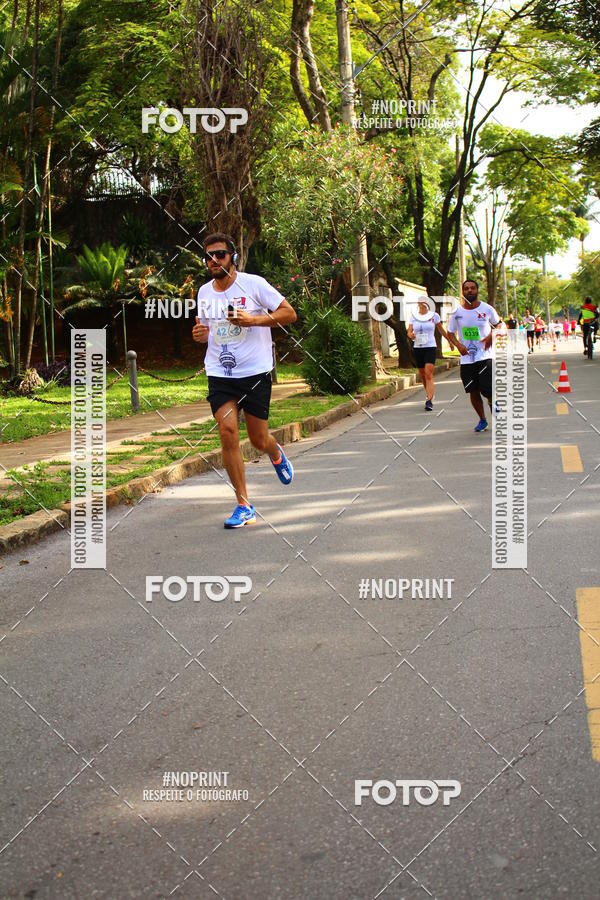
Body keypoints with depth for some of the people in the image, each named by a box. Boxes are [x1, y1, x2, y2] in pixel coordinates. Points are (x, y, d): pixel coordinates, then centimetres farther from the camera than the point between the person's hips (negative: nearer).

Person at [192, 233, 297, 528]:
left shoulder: (253, 283, -6)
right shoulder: (204, 292, 9)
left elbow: (289, 313, -6)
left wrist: (253, 320, -19)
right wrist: (200, 333, -1)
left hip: (255, 372, -3)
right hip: (219, 374, 3)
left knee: (259, 440, 3)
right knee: (228, 432, -13)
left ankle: (276, 455, 44)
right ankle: (244, 506, -4)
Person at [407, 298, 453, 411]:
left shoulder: (434, 316, 2)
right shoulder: (413, 316, 6)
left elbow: (441, 329, 15)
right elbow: (409, 331, 2)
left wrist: (449, 340, 25)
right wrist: (411, 335, -22)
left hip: (430, 347, -3)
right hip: (417, 348, 3)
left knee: (429, 375, -15)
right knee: (422, 375, 13)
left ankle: (429, 401, -21)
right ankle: (429, 393, 38)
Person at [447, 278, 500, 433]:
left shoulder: (487, 309, -1)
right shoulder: (457, 313, 2)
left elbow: (497, 325, 13)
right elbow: (450, 333, 11)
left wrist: (491, 336, -8)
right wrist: (458, 345, -8)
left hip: (485, 356, -2)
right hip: (466, 358, 2)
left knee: (488, 390, -11)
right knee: (473, 391, 7)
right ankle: (482, 420, 25)